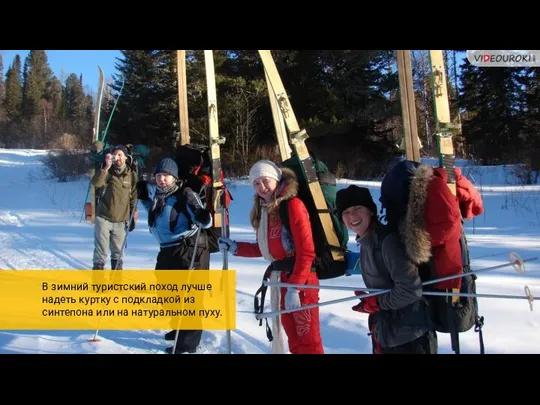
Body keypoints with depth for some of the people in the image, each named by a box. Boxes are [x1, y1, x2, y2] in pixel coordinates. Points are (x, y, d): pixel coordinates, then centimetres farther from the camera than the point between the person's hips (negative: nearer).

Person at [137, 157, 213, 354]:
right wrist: (144, 197, 17)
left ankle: (188, 342, 7)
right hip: (167, 250, 9)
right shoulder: (155, 194, 7)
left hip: (189, 250, -9)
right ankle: (179, 328, 44)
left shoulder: (185, 194, -16)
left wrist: (204, 218, -44)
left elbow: (203, 220, -23)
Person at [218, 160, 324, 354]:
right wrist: (235, 247, 12)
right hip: (280, 279, 9)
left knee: (308, 340, -2)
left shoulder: (293, 205, -13)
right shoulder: (264, 209, 13)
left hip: (301, 280, -9)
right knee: (293, 338, 19)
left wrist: (294, 287, -22)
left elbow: (306, 251, -19)